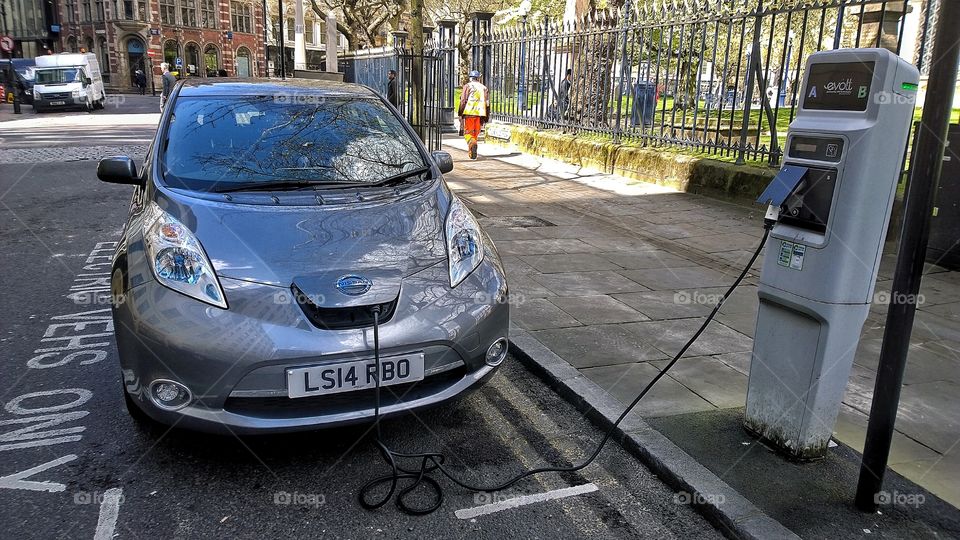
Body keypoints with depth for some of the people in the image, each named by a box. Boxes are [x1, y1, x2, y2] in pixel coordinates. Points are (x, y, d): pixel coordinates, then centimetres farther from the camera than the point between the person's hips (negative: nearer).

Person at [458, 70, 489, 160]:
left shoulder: (467, 86, 3)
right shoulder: (484, 88, 14)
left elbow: (463, 101, -4)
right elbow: (487, 104, 12)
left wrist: (460, 114, 0)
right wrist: (485, 118, 15)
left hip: (469, 113, -3)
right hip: (480, 113, 3)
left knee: (468, 132, 2)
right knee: (476, 133, 12)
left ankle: (472, 143, -29)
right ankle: (473, 154, 13)